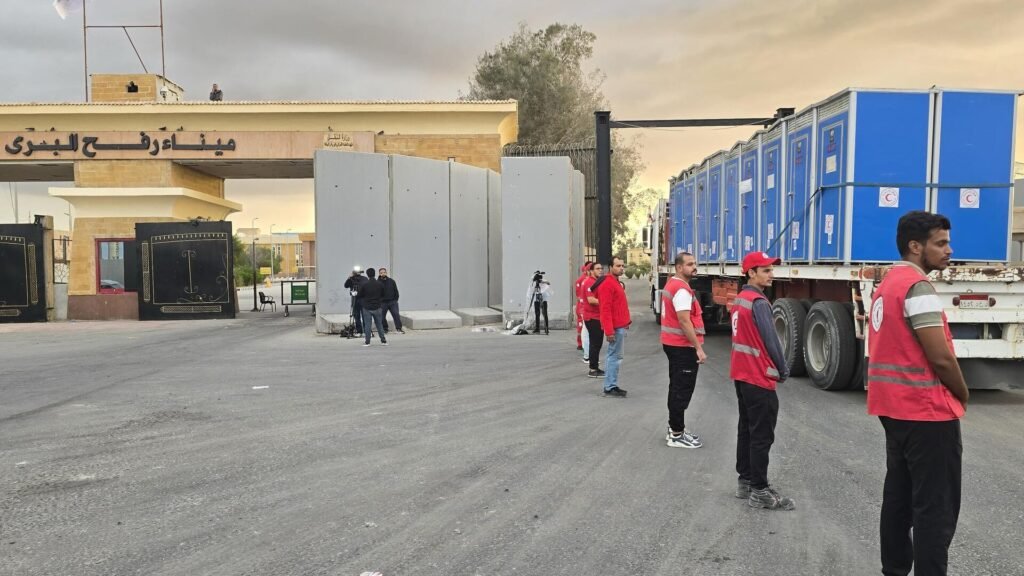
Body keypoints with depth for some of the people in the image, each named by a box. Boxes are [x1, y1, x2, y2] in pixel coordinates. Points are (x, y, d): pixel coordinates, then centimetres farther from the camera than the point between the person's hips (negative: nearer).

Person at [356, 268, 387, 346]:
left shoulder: (364, 285, -11)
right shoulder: (379, 284, -4)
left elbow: (360, 295, -3)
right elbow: (383, 294, 8)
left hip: (367, 308, -2)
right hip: (377, 307, 2)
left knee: (367, 324, 3)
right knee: (379, 324, 11)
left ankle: (367, 341, 4)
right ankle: (383, 340, 13)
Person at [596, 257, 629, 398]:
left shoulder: (616, 282, 17)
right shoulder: (607, 284, -15)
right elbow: (606, 309, -21)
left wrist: (626, 321, 17)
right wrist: (609, 331, -25)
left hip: (621, 326, 10)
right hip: (616, 328, -10)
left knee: (614, 356, 14)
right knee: (615, 357, -6)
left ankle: (612, 385, 21)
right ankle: (610, 388, -1)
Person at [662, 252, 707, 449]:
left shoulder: (672, 284, 14)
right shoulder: (682, 289, -19)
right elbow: (685, 322, -25)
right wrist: (698, 348, -23)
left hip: (673, 343, 11)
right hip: (683, 346, -11)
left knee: (677, 388, 17)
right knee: (683, 390, -5)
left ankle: (675, 428, 25)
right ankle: (677, 435, -1)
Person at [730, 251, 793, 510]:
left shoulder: (740, 299, 12)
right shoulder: (759, 302, -19)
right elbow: (771, 340, -20)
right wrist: (783, 370, -6)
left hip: (742, 374, 10)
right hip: (759, 378, -10)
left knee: (746, 429, 15)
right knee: (762, 435, -4)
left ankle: (745, 481, 23)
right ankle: (759, 491, 1)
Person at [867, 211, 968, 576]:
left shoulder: (887, 284, 13)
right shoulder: (918, 286, -17)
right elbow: (940, 357, -21)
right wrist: (962, 394, -2)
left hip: (895, 406, 9)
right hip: (927, 410, -9)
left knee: (900, 495, 15)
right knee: (936, 506, -2)